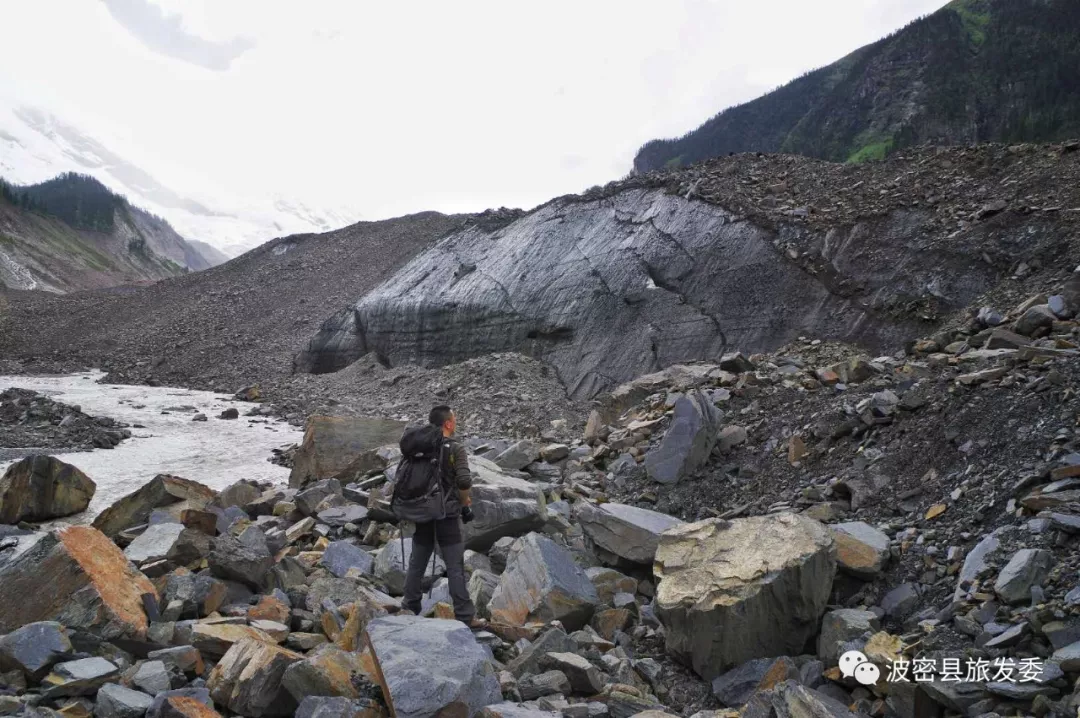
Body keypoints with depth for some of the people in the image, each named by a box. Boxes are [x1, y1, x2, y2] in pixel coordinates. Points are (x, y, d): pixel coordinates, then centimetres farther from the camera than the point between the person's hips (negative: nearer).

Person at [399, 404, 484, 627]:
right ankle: (465, 616, 5)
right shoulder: (456, 449, -11)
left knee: (416, 564, 15)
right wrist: (465, 505, -5)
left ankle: (409, 609, 23)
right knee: (455, 567, 0)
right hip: (447, 515, -5)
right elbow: (464, 481, -20)